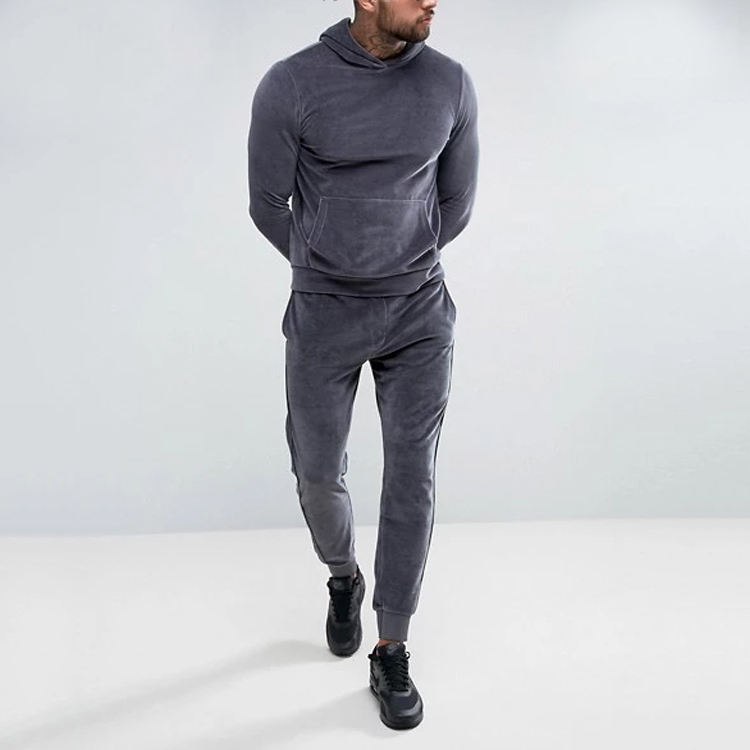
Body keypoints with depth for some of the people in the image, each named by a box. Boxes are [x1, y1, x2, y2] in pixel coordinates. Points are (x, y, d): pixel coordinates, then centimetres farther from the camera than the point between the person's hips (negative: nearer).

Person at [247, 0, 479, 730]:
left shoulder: (450, 84, -3)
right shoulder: (288, 86, -13)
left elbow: (456, 203, 8)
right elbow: (267, 205, -1)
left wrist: (398, 273, 11)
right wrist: (331, 274, 11)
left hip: (419, 313, 1)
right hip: (324, 316, -1)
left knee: (411, 481, 0)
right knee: (318, 477, 9)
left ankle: (391, 657, 16)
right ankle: (344, 576, 44)